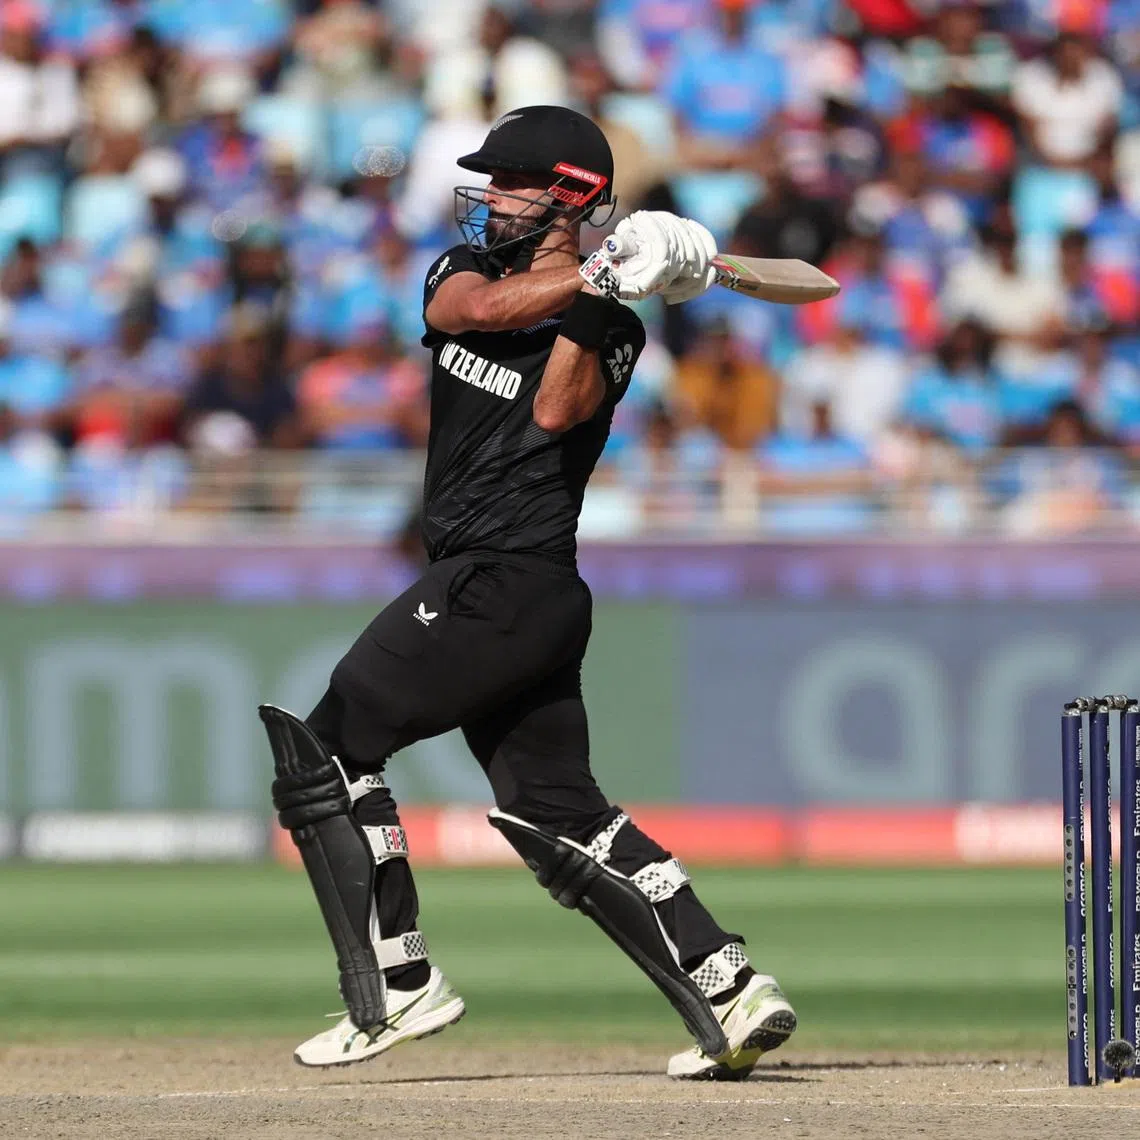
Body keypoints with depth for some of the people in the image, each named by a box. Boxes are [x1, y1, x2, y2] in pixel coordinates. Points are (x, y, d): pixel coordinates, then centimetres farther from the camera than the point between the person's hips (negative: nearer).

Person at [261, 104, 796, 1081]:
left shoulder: (610, 331, -4)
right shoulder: (469, 266, 15)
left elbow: (556, 409, -23)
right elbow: (466, 308, -9)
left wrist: (601, 297, -29)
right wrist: (592, 272, -20)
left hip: (507, 585, -8)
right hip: (481, 586, 8)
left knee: (327, 747, -7)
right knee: (562, 816, 5)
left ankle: (396, 989, -6)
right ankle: (730, 992, 1)